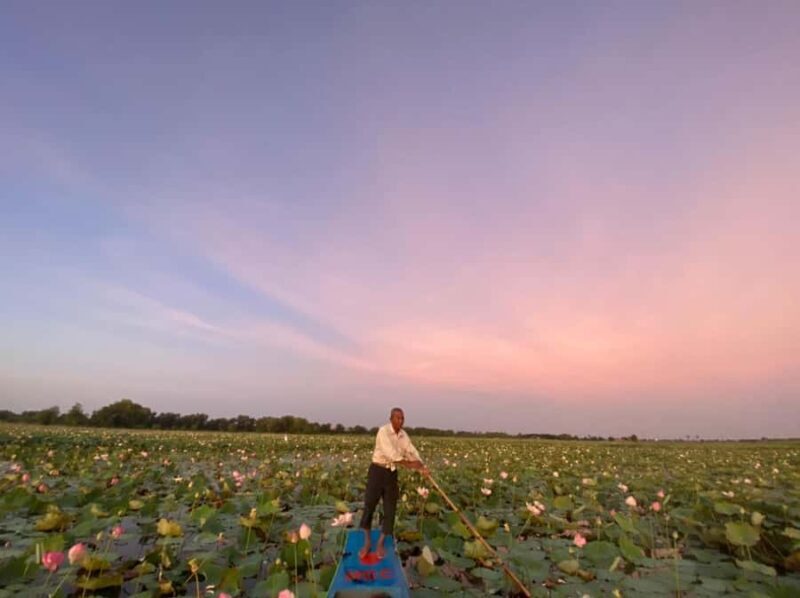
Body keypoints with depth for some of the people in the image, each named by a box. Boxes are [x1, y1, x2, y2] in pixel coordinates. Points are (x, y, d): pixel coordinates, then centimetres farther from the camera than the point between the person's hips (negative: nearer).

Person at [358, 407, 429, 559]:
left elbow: (412, 452, 1)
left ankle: (380, 544, 21)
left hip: (392, 473, 5)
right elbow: (390, 453, -27)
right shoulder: (383, 431, -19)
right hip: (377, 471, -5)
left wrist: (422, 467, -16)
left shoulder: (403, 435, 4)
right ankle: (367, 542, 21)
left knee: (390, 509, 5)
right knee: (369, 506, 0)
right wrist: (408, 464, -25)